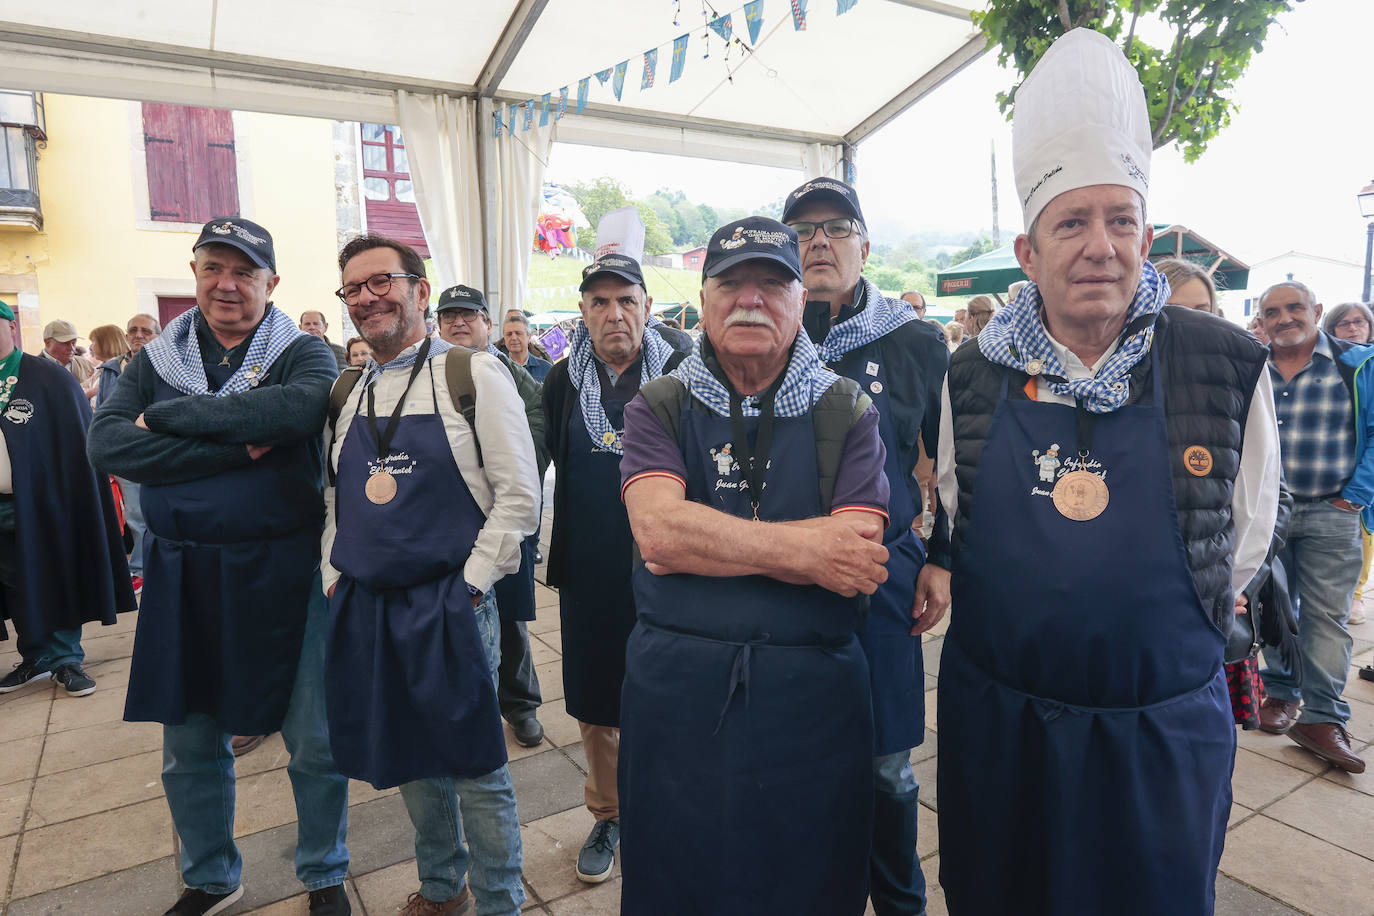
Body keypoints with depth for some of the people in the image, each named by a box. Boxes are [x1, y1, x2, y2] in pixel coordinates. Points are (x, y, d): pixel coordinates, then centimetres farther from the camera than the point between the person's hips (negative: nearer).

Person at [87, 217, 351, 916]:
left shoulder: (303, 353, -3)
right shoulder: (155, 361, 7)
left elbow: (303, 406, -27)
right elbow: (106, 444, -10)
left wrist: (170, 416, -19)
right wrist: (236, 447, -20)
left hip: (284, 572, -3)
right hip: (182, 577, 4)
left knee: (316, 744, 7)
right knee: (189, 750, 18)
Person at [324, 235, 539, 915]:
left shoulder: (473, 374, -8)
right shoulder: (346, 393, 10)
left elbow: (519, 495, -12)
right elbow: (333, 495, 18)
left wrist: (467, 586, -13)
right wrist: (334, 576, 8)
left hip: (450, 604, -5)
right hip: (364, 606, 6)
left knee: (473, 765, 5)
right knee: (408, 758, 19)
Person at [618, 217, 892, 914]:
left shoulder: (848, 412, -1)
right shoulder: (658, 406, 1)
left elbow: (856, 561, -13)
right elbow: (657, 527, -17)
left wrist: (701, 541, -16)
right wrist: (804, 550, -18)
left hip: (811, 699, 0)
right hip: (675, 693, 1)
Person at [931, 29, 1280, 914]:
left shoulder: (1229, 368, -8)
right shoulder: (974, 376, -5)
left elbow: (1242, 540, 3)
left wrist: (1146, 629, 4)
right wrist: (1031, 619, 6)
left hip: (1166, 731, -1)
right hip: (993, 717, 2)